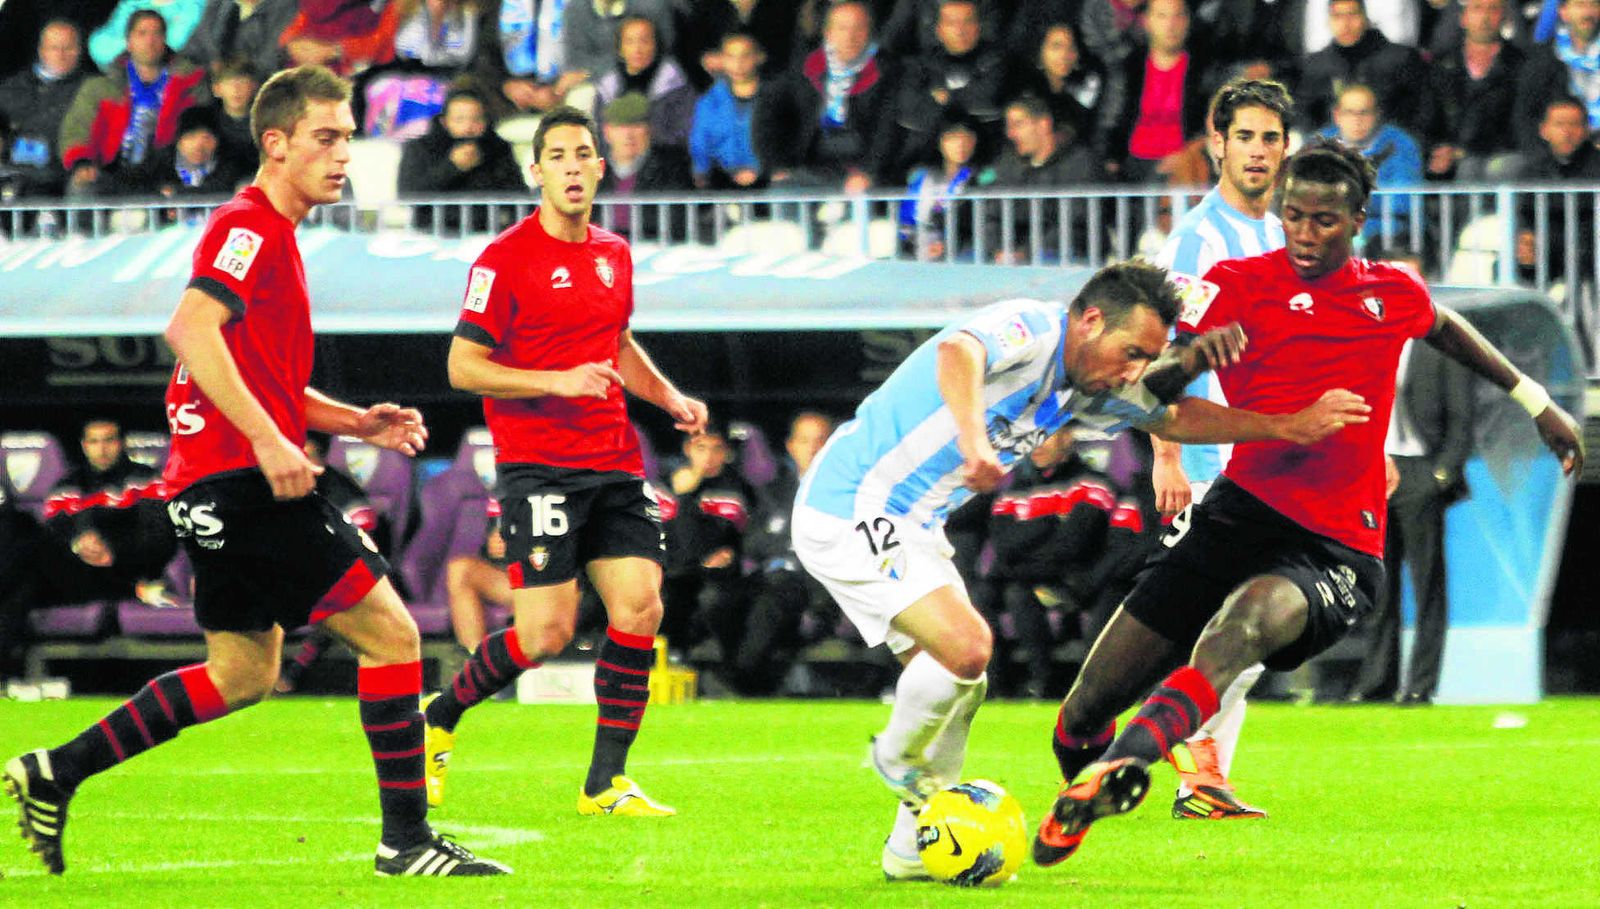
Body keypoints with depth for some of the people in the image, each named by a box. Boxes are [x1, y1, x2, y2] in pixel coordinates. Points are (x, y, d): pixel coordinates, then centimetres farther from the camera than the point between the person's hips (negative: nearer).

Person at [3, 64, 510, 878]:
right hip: (238, 477, -11)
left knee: (243, 674, 17)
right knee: (391, 632, -9)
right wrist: (268, 441, -29)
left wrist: (355, 422, 15)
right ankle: (407, 840, -6)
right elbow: (192, 330, -25)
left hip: (218, 489, 11)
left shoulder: (273, 235, 22)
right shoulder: (247, 226, -10)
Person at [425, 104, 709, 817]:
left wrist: (670, 398, 13)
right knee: (546, 633, -13)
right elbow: (463, 366, -9)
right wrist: (559, 381, -19)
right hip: (537, 464, -6)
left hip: (614, 462, 6)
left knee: (640, 606, -6)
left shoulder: (613, 254, 14)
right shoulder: (505, 259, -8)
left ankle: (606, 783, 3)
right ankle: (437, 719, 13)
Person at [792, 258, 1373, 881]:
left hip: (908, 526, 10)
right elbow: (957, 352, -44)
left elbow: (1173, 418, 23)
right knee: (967, 644, -22)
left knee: (960, 679, 13)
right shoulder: (1029, 330, -21)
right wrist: (973, 443, -62)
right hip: (850, 512, -10)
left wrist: (1290, 428, 15)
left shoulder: (1086, 390, 9)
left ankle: (913, 849, 23)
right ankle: (898, 756, 6)